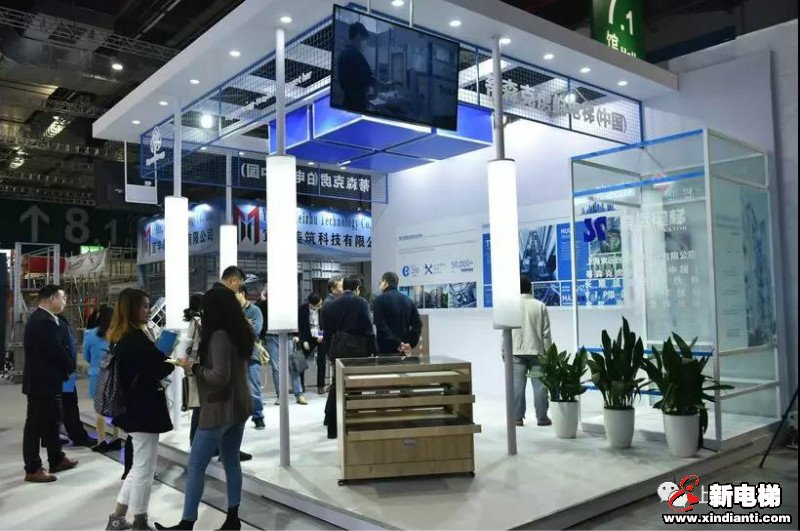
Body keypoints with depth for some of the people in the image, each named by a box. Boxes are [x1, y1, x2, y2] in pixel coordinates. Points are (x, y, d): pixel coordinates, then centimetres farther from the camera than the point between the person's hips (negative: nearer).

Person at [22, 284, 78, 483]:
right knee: (36, 425, -1)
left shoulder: (38, 318, 12)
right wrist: (71, 366, -4)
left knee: (51, 421, 19)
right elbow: (57, 351, -22)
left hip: (42, 379, 11)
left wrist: (66, 365, 2)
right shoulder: (46, 322, -22)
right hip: (42, 382, -11)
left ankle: (56, 459, 30)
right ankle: (33, 470, 9)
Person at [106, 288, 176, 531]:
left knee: (140, 466, 20)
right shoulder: (136, 339, -20)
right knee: (144, 469, 3)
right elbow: (160, 369, -18)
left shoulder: (119, 337, 9)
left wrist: (162, 359, 3)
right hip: (144, 411, -10)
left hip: (131, 409, 10)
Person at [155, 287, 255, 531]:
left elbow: (220, 377, -24)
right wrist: (198, 364, 9)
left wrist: (193, 367, -13)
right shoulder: (238, 332, 7)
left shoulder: (219, 336, -20)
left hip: (220, 410, -9)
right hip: (238, 407, 9)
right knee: (231, 462, 16)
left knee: (195, 466, 1)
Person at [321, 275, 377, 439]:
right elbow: (368, 329, -10)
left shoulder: (331, 305, 9)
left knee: (336, 387, 11)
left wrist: (330, 352, 16)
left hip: (337, 350, 4)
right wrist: (373, 351, -5)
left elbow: (328, 331, 11)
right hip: (357, 349, -4)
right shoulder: (361, 303, -5)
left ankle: (332, 427, 15)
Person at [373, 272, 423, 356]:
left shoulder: (380, 299, -4)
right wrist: (410, 343, 0)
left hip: (386, 350, -5)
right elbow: (417, 324, 5)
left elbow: (381, 325, -15)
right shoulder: (408, 300, 13)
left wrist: (397, 344, -15)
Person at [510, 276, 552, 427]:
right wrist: (548, 351, 9)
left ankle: (518, 417, 4)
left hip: (517, 352, 0)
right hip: (536, 352, 0)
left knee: (517, 385, 1)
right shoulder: (540, 306, -1)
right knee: (539, 384, 4)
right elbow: (546, 332, 1)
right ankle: (542, 417, 7)